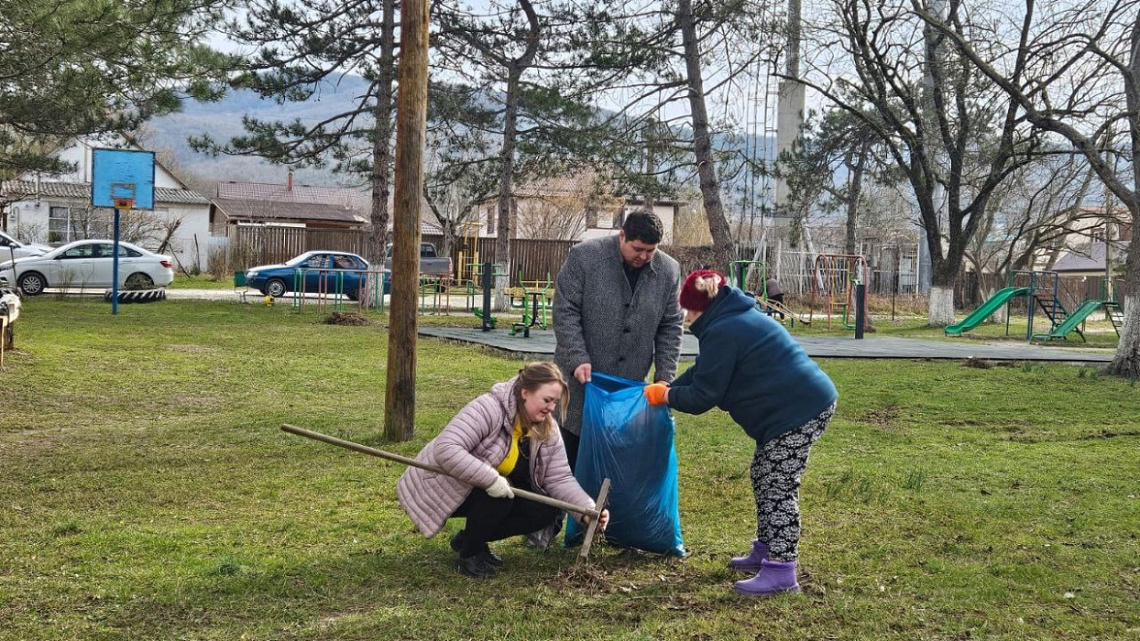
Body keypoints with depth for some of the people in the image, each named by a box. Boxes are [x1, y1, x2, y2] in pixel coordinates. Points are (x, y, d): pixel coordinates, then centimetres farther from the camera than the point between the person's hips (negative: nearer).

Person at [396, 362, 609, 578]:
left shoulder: (548, 431, -5)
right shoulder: (487, 409, -29)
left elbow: (560, 479, -6)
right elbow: (446, 449, -37)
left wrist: (588, 509, -22)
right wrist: (490, 479, -42)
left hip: (492, 491, 8)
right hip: (442, 488, -7)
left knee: (546, 510, -10)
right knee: (500, 493, -33)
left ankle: (468, 538, 6)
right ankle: (469, 553, -8)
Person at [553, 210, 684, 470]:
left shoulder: (668, 271, 1)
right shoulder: (584, 257, -10)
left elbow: (670, 328, 5)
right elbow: (565, 312, -10)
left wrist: (664, 376, -3)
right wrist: (578, 359, -19)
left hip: (631, 382, 3)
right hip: (581, 379, -3)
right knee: (573, 453, 5)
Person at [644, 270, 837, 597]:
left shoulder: (721, 332, -15)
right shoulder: (738, 319, 18)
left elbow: (702, 396, -10)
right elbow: (703, 371, 26)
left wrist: (666, 395, 7)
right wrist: (666, 389, 21)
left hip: (798, 411, -11)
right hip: (810, 401, 11)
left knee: (779, 488, -9)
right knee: (764, 476, 18)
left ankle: (780, 572, -7)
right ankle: (766, 550, 27)